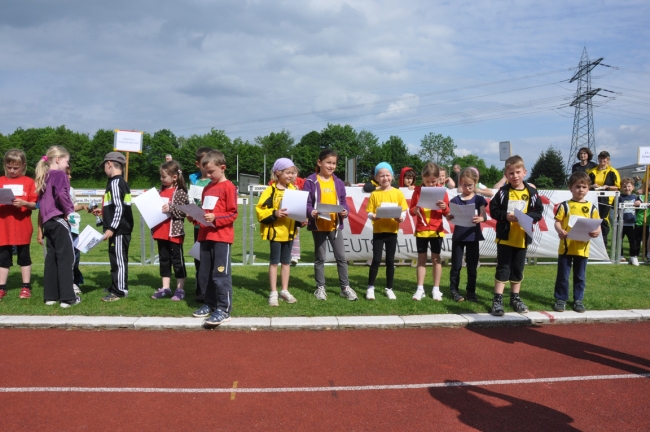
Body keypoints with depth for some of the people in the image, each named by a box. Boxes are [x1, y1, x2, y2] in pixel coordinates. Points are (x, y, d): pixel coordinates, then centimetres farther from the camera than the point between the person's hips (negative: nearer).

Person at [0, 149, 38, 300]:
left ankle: (26, 287, 14)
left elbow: (35, 204, -1)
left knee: (24, 257, 7)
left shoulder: (29, 182, 0)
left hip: (22, 228, -2)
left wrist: (24, 203, -20)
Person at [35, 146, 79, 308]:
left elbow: (42, 201, 20)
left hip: (48, 221, 9)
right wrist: (69, 210, -13)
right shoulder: (59, 174, -8)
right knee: (66, 258, -5)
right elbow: (61, 194, -25)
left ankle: (50, 296, 16)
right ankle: (67, 297, -5)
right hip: (59, 220, -9)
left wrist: (43, 224, 19)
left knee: (51, 258, 12)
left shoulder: (44, 177, 18)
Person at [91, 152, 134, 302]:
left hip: (118, 230, -10)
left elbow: (119, 208, -22)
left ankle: (120, 291, 1)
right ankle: (117, 287, 26)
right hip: (120, 229, 10)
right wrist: (103, 212, 27)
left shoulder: (115, 183, -15)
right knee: (117, 259, 16)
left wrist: (111, 228, -22)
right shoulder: (121, 182, 15)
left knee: (118, 259, -4)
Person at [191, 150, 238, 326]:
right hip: (205, 236, 8)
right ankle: (210, 304, 24)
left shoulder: (229, 187, -7)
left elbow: (232, 214, -11)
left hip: (222, 237, -8)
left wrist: (215, 218, -23)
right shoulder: (207, 188, 17)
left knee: (221, 274, -7)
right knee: (205, 274, 12)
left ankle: (224, 310, -3)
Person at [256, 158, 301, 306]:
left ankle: (285, 291, 24)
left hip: (289, 231, 5)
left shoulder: (294, 189, 6)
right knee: (274, 261, 5)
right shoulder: (271, 190, -11)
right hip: (276, 231, -5)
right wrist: (274, 214, -27)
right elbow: (261, 210, -15)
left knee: (286, 261, 14)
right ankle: (273, 293, 13)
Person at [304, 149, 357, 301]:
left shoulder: (338, 182, 7)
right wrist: (311, 212, -27)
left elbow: (343, 201, 9)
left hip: (335, 225, 3)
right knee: (320, 258, 9)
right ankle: (320, 287, 20)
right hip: (318, 225, -3)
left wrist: (345, 210, -11)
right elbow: (305, 202, -8)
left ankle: (345, 287, 17)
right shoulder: (311, 181, -5)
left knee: (341, 257, 6)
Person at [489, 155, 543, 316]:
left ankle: (515, 298, 26)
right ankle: (497, 299, 6)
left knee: (518, 269, 13)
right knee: (503, 268, 2)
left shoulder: (531, 192, 0)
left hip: (522, 238, 2)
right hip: (504, 237, -2)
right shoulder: (503, 191, -4)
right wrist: (506, 216, -20)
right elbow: (493, 210, -5)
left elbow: (538, 213, 0)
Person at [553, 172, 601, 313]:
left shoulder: (592, 208, 4)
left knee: (580, 276, 12)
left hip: (582, 248, 2)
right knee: (563, 275, 5)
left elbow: (597, 226, 5)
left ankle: (578, 300, 23)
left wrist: (596, 232, -18)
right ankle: (561, 299, 16)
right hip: (565, 247, -2)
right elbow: (557, 222, -5)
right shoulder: (565, 205, -2)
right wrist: (560, 231, -26)